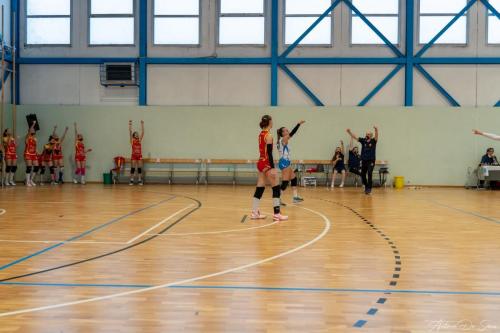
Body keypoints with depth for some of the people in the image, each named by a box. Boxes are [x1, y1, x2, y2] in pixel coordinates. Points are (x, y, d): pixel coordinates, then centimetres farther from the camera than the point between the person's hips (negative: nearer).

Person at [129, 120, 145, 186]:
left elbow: (142, 132, 5)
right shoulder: (132, 140, 1)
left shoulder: (140, 140, 8)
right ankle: (131, 180, 4)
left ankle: (139, 180, 7)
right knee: (133, 168, -1)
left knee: (139, 168, 3)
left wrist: (142, 124, 1)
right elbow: (130, 132, -6)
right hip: (134, 156, -3)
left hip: (139, 156, 3)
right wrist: (130, 125, -11)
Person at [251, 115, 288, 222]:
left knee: (259, 188, 10)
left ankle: (255, 213, 11)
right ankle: (277, 214, -4)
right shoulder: (268, 135, -14)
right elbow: (269, 153, -19)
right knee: (276, 188, -3)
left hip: (260, 163, 9)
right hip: (267, 164, -9)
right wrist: (273, 168, -19)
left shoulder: (261, 134, 11)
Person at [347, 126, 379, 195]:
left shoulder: (373, 141, -2)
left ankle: (369, 188, -12)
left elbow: (376, 136, -21)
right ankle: (366, 186, 28)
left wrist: (376, 130, -43)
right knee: (362, 174, 7)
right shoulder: (363, 140, 6)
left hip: (371, 161, -4)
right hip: (364, 160, 4)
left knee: (369, 174, -14)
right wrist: (349, 132, -18)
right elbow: (355, 137, -1)